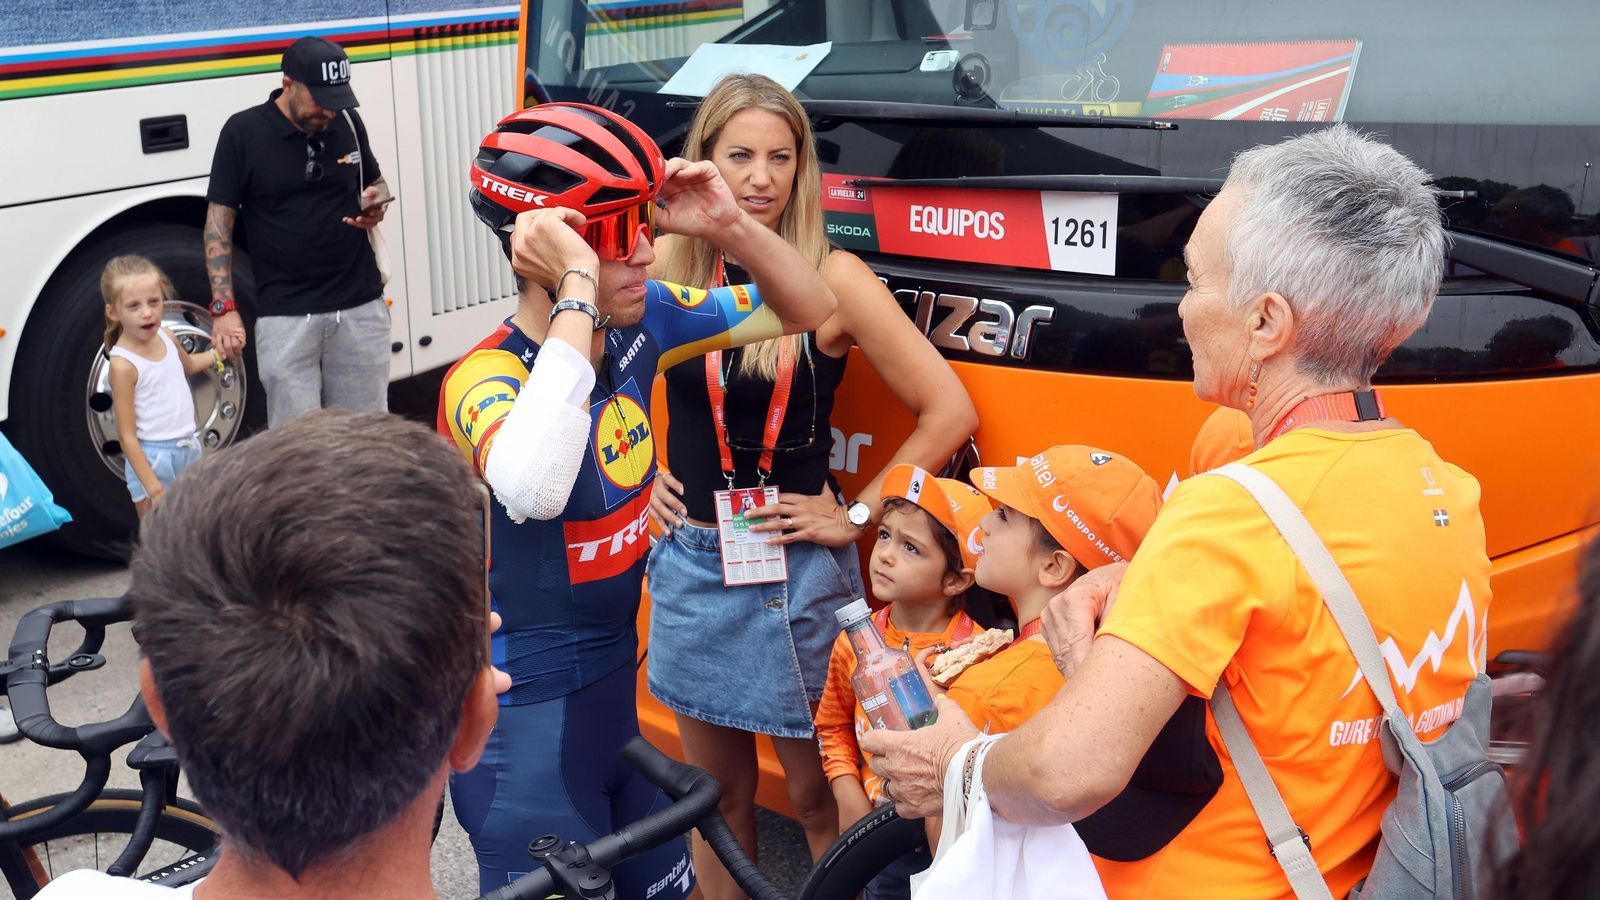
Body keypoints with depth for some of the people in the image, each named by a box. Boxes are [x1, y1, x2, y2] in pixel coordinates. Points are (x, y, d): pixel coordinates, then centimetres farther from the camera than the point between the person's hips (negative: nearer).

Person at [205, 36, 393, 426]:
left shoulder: (348, 122, 4)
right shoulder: (243, 132, -6)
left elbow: (376, 181, 22)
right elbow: (219, 223, -3)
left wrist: (377, 202, -3)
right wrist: (224, 307, -10)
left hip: (360, 307, 3)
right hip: (285, 316, -3)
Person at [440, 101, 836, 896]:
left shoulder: (636, 325, -5)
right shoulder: (485, 379, -25)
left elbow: (806, 311, 5)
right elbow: (532, 490, -49)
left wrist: (729, 226, -15)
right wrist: (577, 289, -42)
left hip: (615, 693, 7)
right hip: (527, 726, -7)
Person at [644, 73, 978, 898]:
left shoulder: (834, 279, -13)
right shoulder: (670, 267, -2)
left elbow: (949, 412, -11)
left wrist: (857, 516, -9)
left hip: (794, 573, -3)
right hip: (687, 562, 4)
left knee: (818, 798, 7)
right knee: (716, 792, 17)